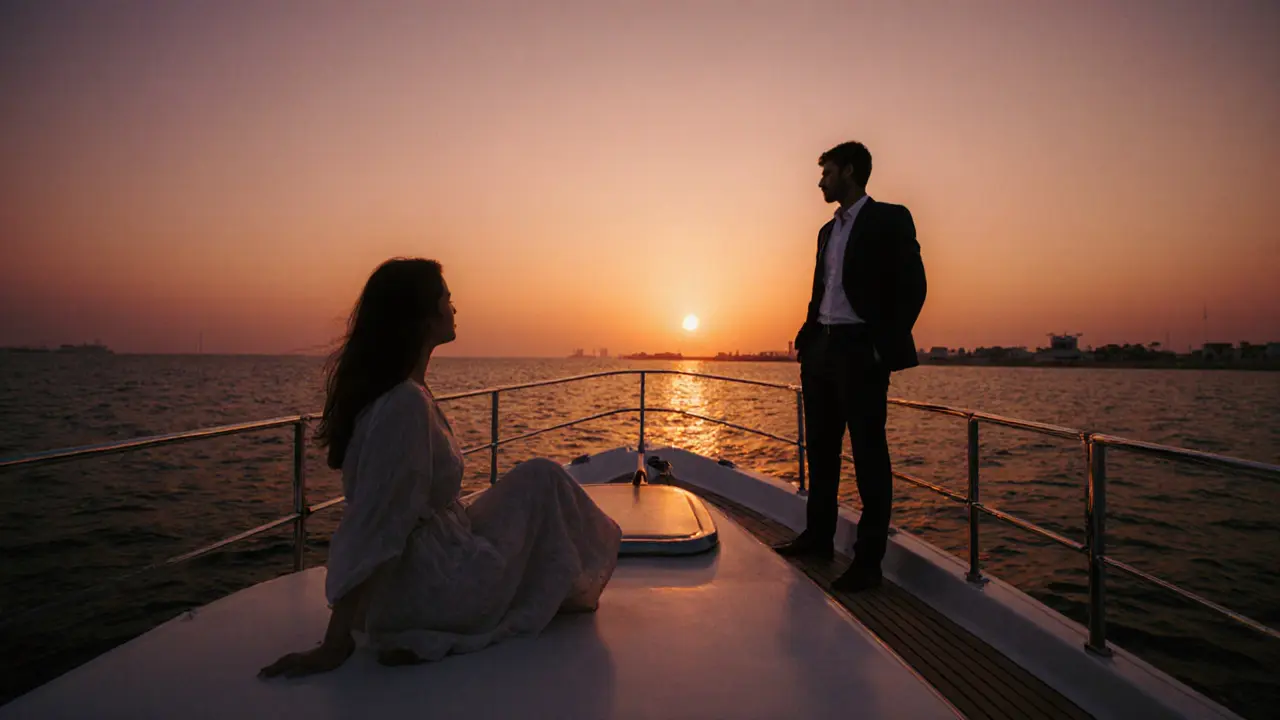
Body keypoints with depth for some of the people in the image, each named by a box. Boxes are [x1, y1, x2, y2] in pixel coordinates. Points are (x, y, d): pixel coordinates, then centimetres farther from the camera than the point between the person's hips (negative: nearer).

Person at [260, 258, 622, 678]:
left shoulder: (384, 390, 3)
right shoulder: (405, 405, -26)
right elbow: (369, 531, -27)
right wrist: (336, 644, -23)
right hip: (429, 590, -10)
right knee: (541, 480, 1)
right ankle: (570, 593, 17)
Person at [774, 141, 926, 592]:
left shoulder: (889, 219, -4)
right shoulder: (829, 231, 19)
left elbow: (912, 286, -10)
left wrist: (884, 348, -15)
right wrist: (805, 340, 10)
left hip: (860, 352, -8)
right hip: (822, 349, 8)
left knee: (868, 454, -2)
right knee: (821, 449, 14)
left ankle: (868, 561, 4)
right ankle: (818, 537, 26)